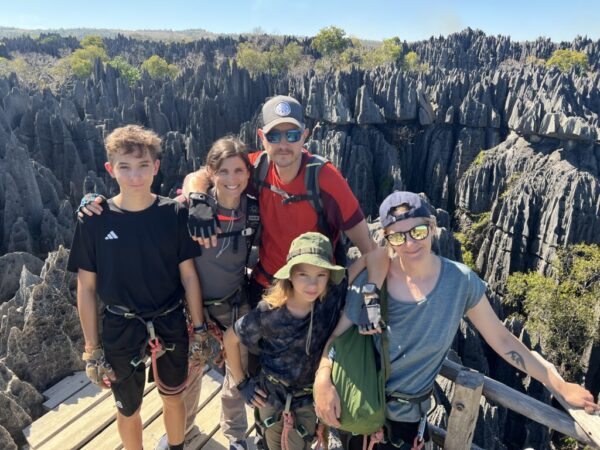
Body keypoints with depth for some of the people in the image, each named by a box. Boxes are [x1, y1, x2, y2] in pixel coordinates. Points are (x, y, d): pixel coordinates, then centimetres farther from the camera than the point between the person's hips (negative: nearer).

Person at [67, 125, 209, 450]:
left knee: (173, 398, 22)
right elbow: (86, 289, -5)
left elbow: (188, 276, -3)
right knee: (128, 410, 20)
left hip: (170, 325, 1)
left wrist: (199, 329, 0)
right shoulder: (94, 221, -12)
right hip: (120, 329, 0)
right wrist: (92, 348, -1)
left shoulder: (174, 214, -10)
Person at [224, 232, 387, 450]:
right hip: (271, 395, 0)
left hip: (309, 399, 0)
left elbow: (375, 256, -29)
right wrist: (242, 382, -4)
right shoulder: (268, 313, -25)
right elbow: (230, 338, -9)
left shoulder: (332, 298, -24)